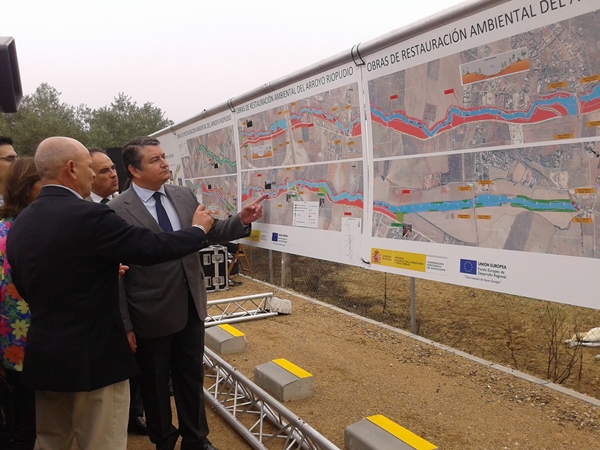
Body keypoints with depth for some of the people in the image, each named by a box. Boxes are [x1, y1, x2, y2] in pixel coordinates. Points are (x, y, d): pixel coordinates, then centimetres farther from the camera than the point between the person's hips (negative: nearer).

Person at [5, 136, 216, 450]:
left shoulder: (19, 224, 3)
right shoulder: (89, 216, -21)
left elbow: (25, 288, 14)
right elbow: (155, 247, -16)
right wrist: (198, 229, 3)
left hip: (42, 354, 8)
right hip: (93, 356, -7)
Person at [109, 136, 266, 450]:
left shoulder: (184, 195, 2)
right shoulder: (117, 210, -15)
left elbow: (210, 232, 10)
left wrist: (242, 220, -9)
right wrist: (125, 324, -13)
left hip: (191, 307, 5)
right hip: (152, 315, -4)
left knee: (192, 378, 20)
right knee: (155, 384, 17)